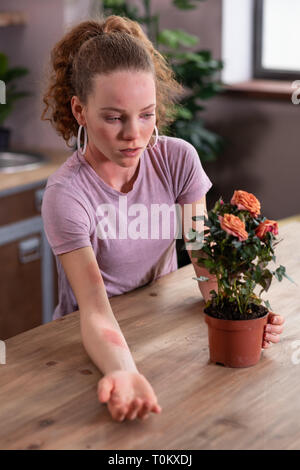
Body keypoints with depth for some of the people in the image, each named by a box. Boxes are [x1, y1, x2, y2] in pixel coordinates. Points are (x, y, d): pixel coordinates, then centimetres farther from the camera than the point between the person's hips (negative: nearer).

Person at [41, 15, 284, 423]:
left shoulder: (178, 159, -8)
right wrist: (124, 374, -51)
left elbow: (207, 265, -10)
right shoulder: (66, 194, -21)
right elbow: (96, 310, -30)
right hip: (98, 345, -3)